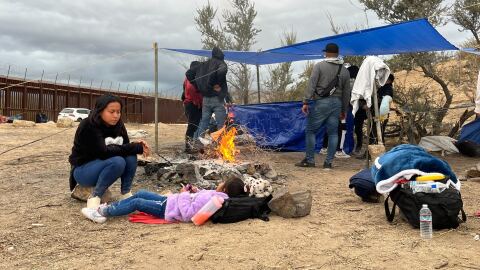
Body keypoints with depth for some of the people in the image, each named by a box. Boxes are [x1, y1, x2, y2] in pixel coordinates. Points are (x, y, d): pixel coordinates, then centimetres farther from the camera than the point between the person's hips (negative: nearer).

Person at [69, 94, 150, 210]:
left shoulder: (118, 125, -4)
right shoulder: (88, 126, -24)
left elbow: (125, 146, -1)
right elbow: (103, 152, -32)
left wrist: (138, 146, -26)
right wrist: (136, 147, -32)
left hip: (104, 166, 7)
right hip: (83, 170, -6)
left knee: (131, 156, -19)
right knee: (117, 161, -33)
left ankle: (126, 194, -12)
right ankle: (94, 198, -22)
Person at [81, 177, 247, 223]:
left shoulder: (208, 200, -30)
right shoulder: (217, 196, -2)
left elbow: (187, 214, -32)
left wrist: (184, 195, -21)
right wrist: (196, 192, -1)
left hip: (168, 209, -9)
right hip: (170, 201, 9)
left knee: (137, 202, -5)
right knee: (140, 194, 13)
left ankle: (103, 212, 8)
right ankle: (108, 208, 21)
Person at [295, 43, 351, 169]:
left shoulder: (319, 66, -3)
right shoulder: (344, 70, 11)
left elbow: (311, 85, -11)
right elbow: (346, 92, 14)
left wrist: (305, 102, -9)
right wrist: (343, 110, 21)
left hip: (321, 102, -4)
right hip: (337, 103, 4)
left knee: (310, 130, 6)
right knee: (333, 133, 8)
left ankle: (309, 160, 9)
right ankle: (328, 162, 10)